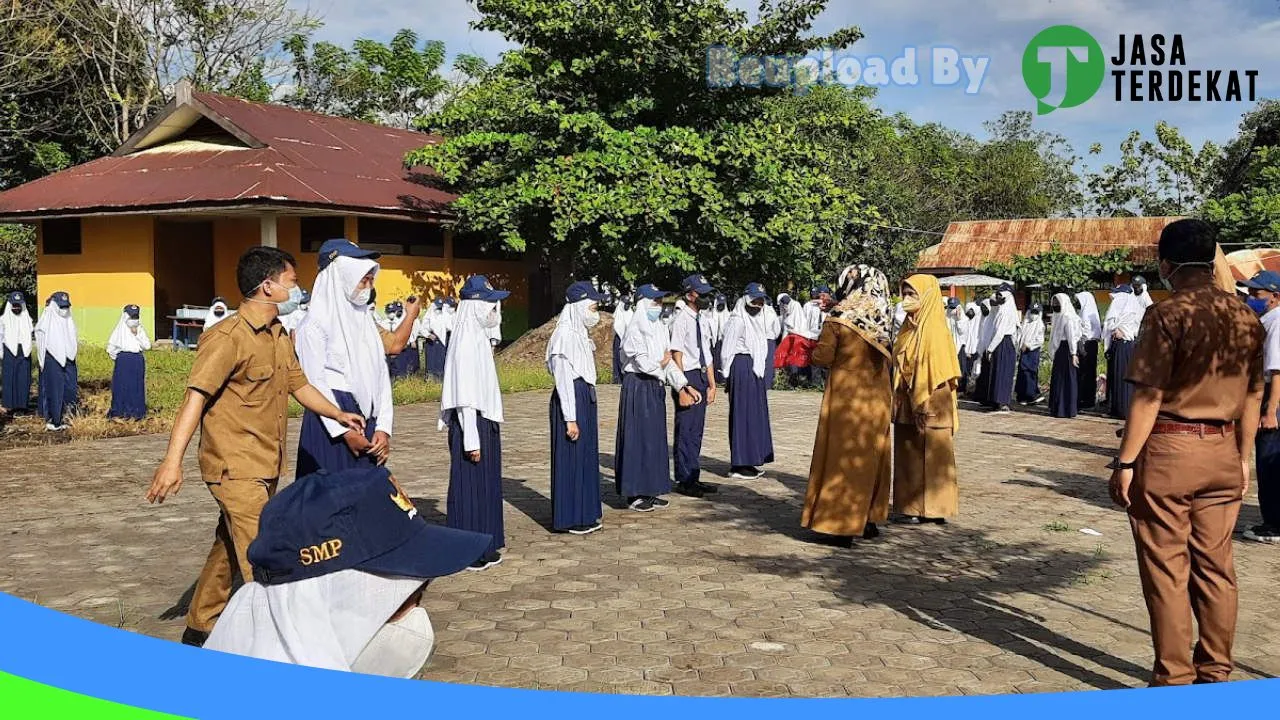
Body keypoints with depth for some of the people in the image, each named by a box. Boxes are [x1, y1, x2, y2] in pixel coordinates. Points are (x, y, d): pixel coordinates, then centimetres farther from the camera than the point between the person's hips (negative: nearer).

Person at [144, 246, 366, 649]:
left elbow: (298, 384, 21)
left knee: (230, 550, 19)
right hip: (235, 468, -9)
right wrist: (173, 461, -30)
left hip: (266, 467, 9)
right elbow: (196, 398, -23)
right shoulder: (228, 337, -17)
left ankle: (199, 630, 34)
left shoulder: (279, 335, 11)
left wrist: (338, 415, 12)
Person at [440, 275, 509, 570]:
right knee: (471, 484, -1)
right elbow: (464, 397, -20)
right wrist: (471, 439, -21)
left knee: (486, 482, 17)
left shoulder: (479, 337, 12)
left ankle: (486, 540, 28)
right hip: (471, 424, -10)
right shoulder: (465, 342, -17)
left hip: (486, 421, 10)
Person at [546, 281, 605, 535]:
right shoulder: (565, 335, -14)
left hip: (586, 398, 10)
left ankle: (584, 515, 23)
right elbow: (563, 379, -18)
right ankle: (569, 519, 6)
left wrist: (591, 412, 19)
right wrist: (570, 419, -20)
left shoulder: (581, 334, 14)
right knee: (571, 458, -2)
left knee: (586, 456, 14)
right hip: (570, 400, -10)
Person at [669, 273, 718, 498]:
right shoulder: (681, 320, -12)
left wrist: (711, 384, 16)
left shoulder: (703, 320, 13)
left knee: (697, 430, 14)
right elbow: (676, 355, -16)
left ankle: (693, 478, 22)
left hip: (701, 377, 9)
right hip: (686, 377, -9)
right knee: (685, 430, -2)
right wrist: (682, 386, -19)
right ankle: (684, 481, 6)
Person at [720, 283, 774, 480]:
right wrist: (728, 376, -13)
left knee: (756, 415, 11)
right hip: (742, 368, -9)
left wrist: (761, 371, 16)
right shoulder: (737, 320, -11)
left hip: (756, 369, 9)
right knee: (743, 416, -6)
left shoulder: (759, 319, 16)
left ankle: (749, 461, 19)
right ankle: (738, 465, -1)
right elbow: (727, 351, -12)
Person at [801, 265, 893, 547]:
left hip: (846, 397, -5)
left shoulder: (840, 318, -13)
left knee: (841, 456, 2)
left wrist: (815, 346, 9)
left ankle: (840, 526, 3)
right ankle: (868, 520, 23)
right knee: (872, 458, 15)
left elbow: (823, 356, -14)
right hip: (877, 398, 5)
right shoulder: (881, 319, 1)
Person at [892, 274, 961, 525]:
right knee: (908, 456, 12)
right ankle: (911, 505, 19)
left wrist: (923, 407, -21)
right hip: (907, 405, 9)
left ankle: (930, 508, 8)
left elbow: (933, 371, -18)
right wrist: (899, 401, 14)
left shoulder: (933, 329, -13)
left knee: (927, 456, 0)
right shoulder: (910, 327, 12)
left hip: (929, 405, -9)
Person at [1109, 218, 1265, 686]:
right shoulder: (1246, 317, 5)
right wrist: (1244, 456, 20)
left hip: (1167, 450, -6)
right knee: (1215, 568, 13)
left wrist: (1125, 462, -10)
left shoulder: (1168, 314, -13)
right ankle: (1215, 674, 23)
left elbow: (1149, 396, -16)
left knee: (1166, 572, 3)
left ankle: (1174, 680, 10)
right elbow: (1253, 395, 10)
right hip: (1222, 453, 6)